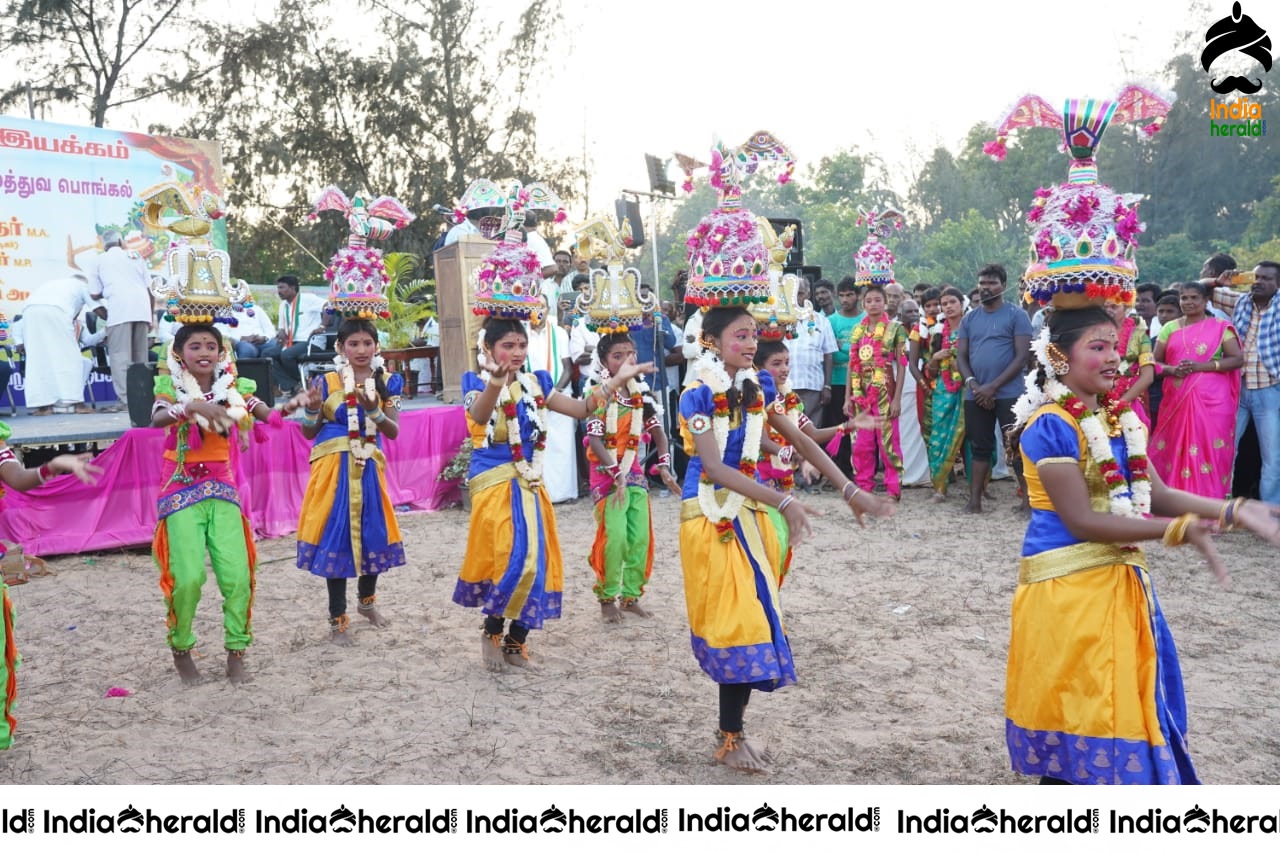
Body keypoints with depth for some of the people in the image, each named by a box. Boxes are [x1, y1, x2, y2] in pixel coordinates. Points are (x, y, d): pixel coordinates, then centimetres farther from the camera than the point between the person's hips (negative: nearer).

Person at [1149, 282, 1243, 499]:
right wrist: (1171, 369, -10)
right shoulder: (1170, 328, 11)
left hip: (1211, 400, -3)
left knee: (1208, 450, -4)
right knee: (1175, 449, 1)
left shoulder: (1220, 327, 3)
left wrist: (1202, 366, -15)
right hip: (1176, 400, 3)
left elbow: (1238, 359, -3)